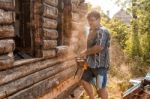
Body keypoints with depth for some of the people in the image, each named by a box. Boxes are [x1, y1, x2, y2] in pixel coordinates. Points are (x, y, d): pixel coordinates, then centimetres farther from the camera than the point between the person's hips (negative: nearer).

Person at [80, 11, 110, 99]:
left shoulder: (102, 31, -17)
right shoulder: (92, 31, 12)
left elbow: (99, 47, -27)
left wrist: (86, 52, -15)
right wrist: (86, 53, 6)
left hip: (100, 64, -9)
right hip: (91, 63, 10)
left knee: (101, 87, 2)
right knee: (84, 81, 15)